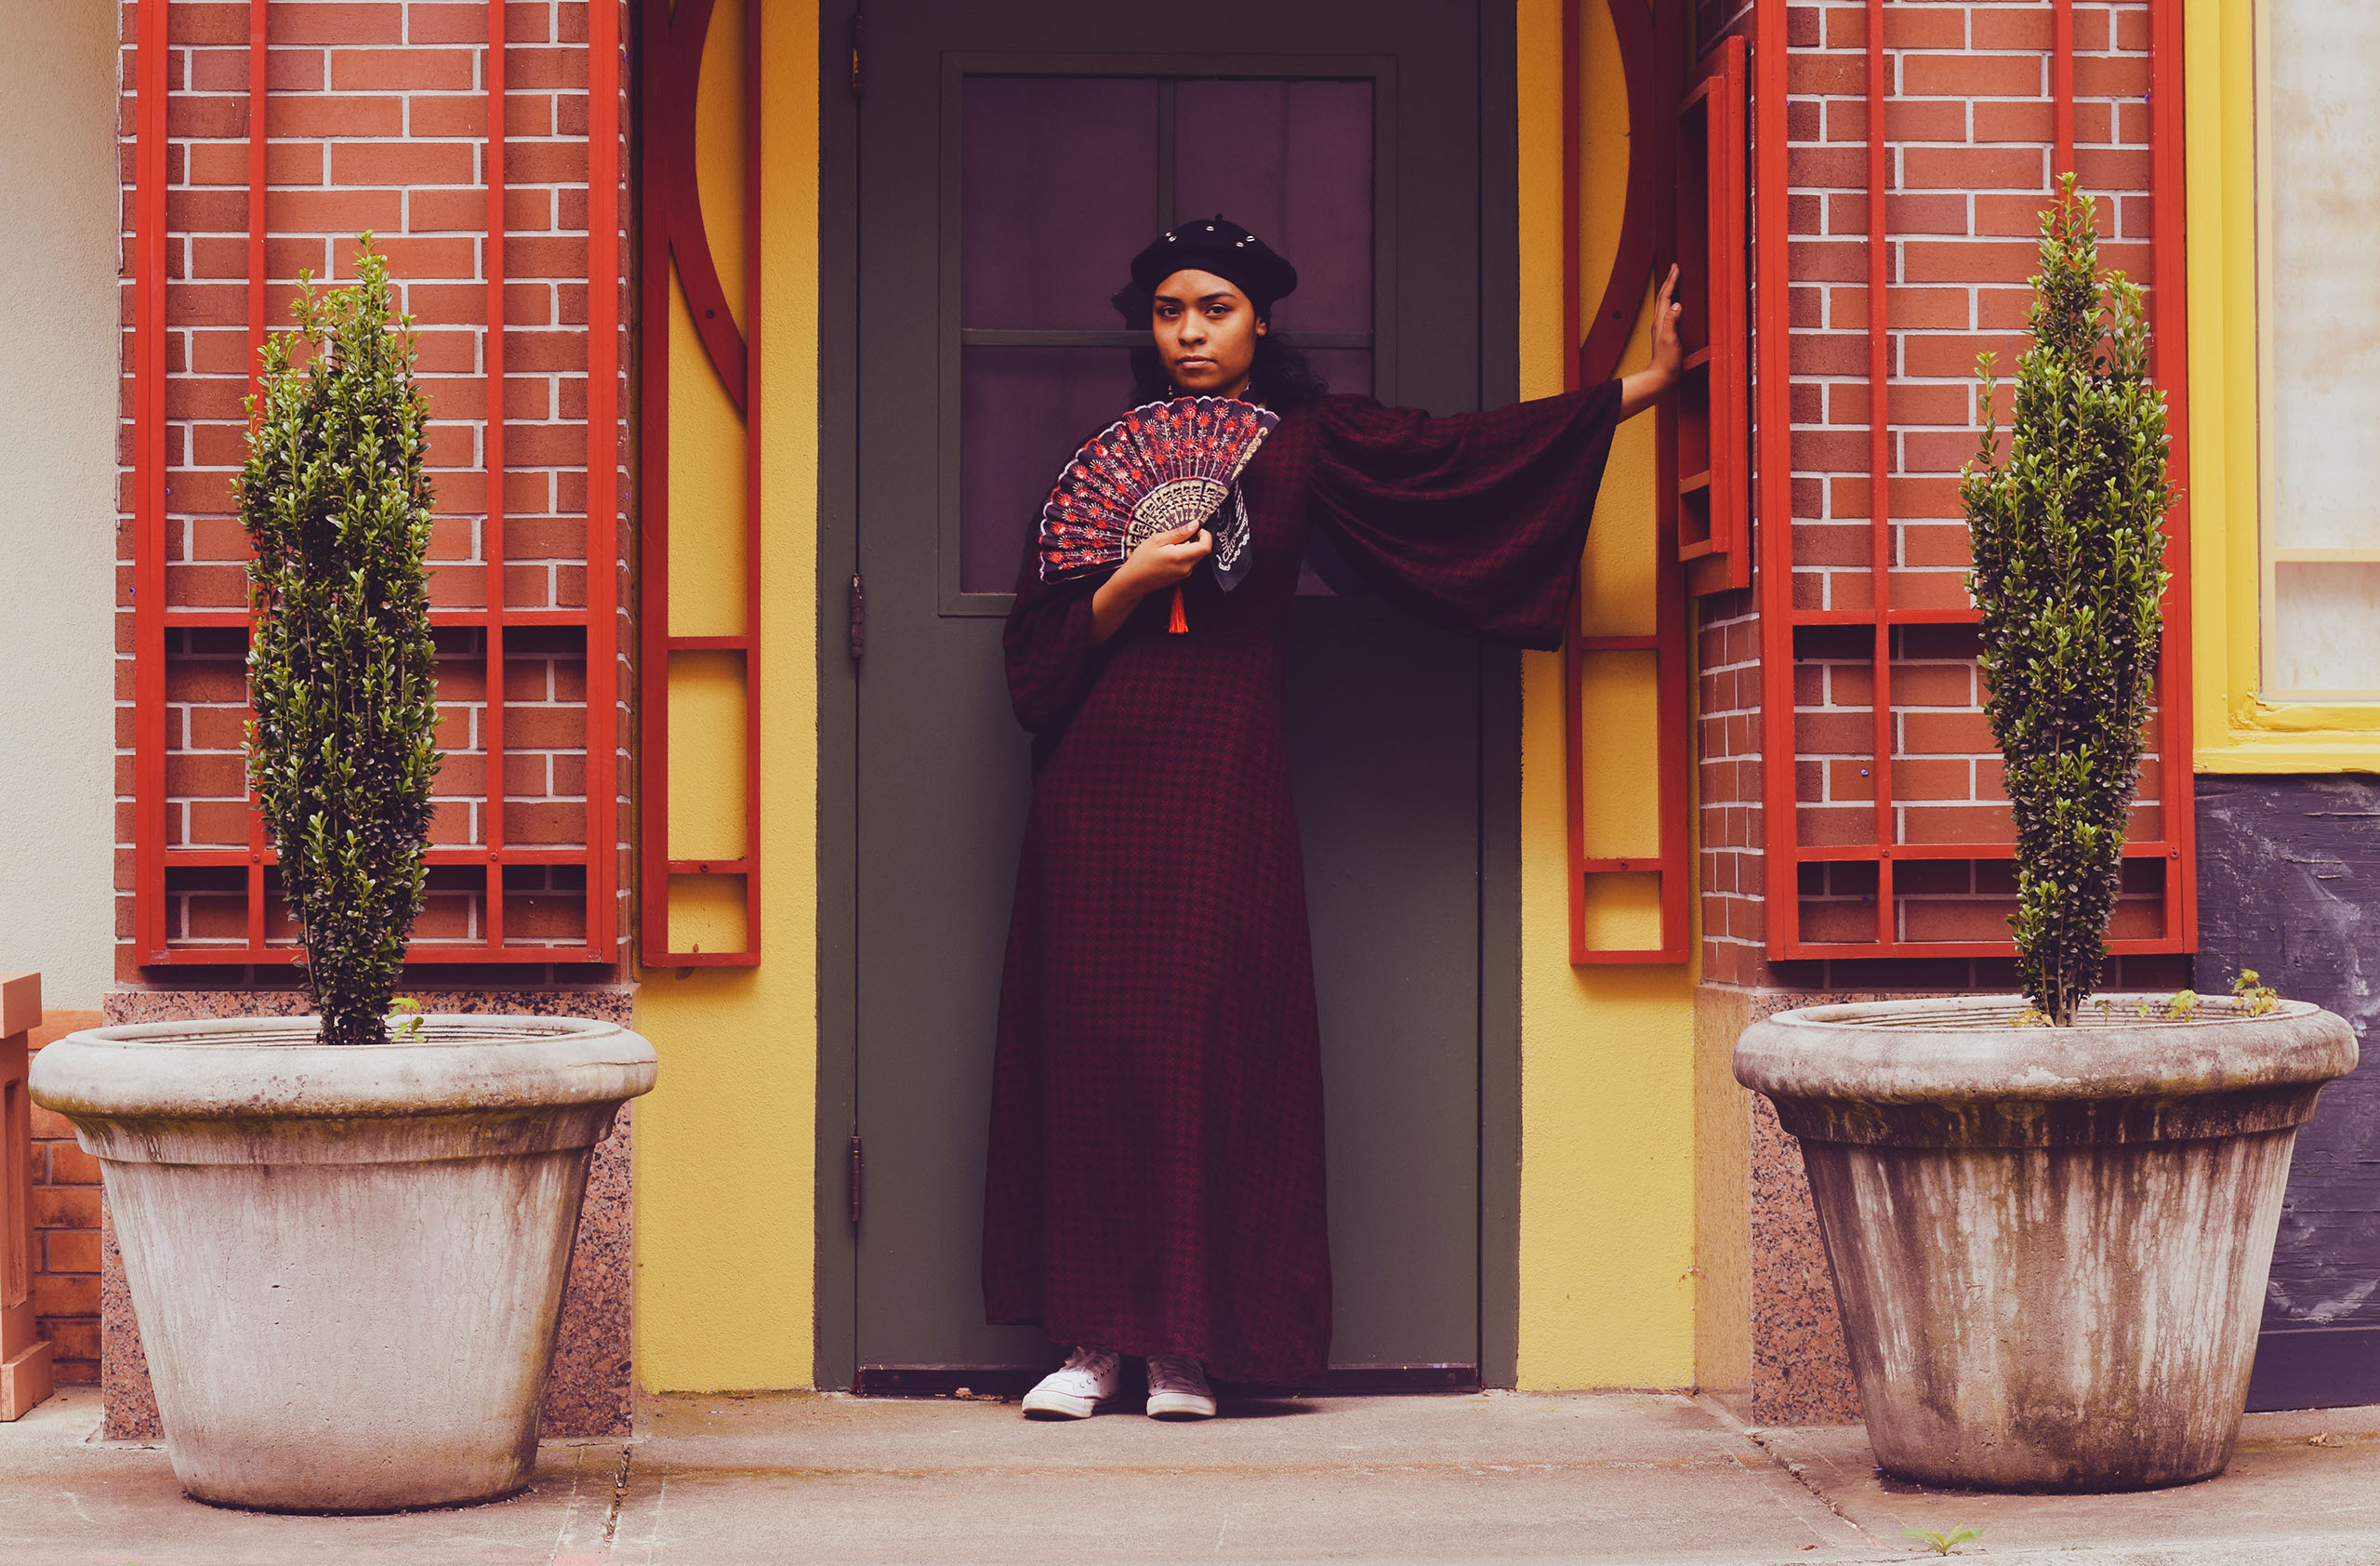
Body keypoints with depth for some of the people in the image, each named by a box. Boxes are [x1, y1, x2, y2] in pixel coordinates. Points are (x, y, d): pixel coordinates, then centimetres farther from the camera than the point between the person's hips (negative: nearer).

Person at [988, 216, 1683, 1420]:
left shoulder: (1306, 446, 8)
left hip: (1225, 780, -1)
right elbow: (1040, 641, 6)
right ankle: (1094, 1339, 5)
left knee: (1210, 1039, -4)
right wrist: (1133, 580, -11)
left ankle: (1187, 1347, 2)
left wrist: (1641, 387, -1)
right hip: (1102, 779, 1)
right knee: (1091, 1038, -2)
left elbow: (1469, 452, 2)